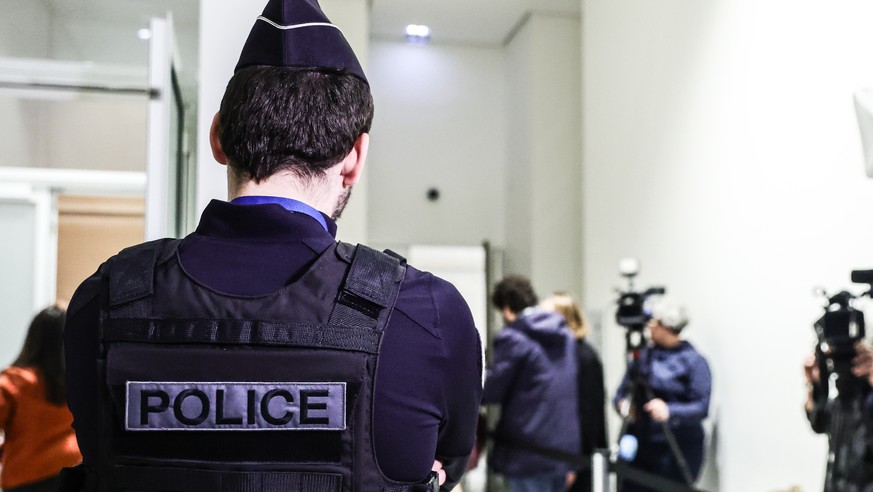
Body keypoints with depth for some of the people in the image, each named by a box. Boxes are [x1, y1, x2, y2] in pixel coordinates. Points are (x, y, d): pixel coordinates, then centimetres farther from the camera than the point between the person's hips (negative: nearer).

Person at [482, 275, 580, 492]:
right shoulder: (565, 335, 13)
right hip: (563, 448, 8)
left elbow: (491, 391, -12)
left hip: (529, 452, -7)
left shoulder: (513, 338, -11)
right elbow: (572, 394, 16)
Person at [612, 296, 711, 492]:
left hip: (678, 453, -5)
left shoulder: (694, 361, -6)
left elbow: (702, 407, -14)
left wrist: (670, 411, -30)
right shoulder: (643, 355, 10)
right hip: (640, 447, 5)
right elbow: (622, 392, 12)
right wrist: (622, 403, -10)